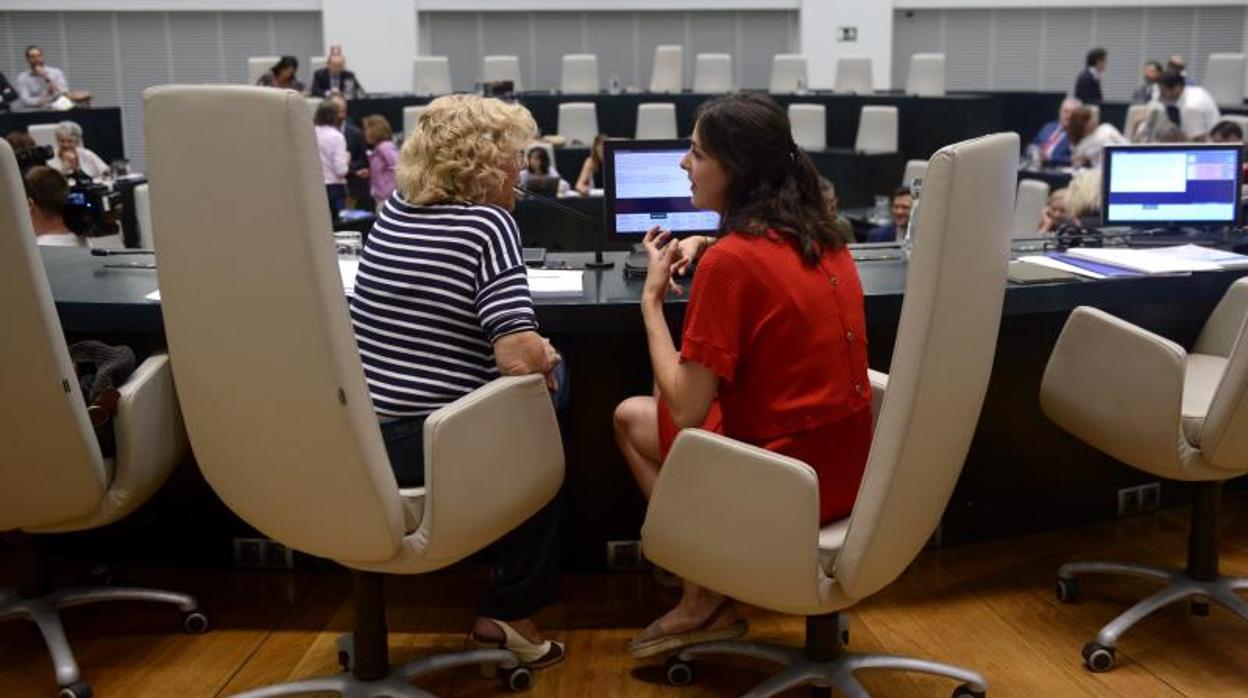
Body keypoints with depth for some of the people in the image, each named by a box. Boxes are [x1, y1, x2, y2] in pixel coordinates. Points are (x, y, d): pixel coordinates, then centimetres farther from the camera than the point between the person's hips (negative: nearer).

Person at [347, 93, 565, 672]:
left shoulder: (394, 208, 8)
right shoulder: (487, 223, -12)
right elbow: (521, 356, -22)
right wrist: (546, 360, -1)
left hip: (355, 441, 7)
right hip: (434, 451, -7)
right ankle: (508, 614, 24)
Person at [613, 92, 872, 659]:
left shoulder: (730, 261, -20)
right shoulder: (819, 235, 4)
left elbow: (686, 411, -17)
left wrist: (652, 296, -7)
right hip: (848, 465, 8)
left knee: (631, 417, 14)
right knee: (674, 395, 22)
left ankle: (705, 600, 13)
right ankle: (708, 591, 19)